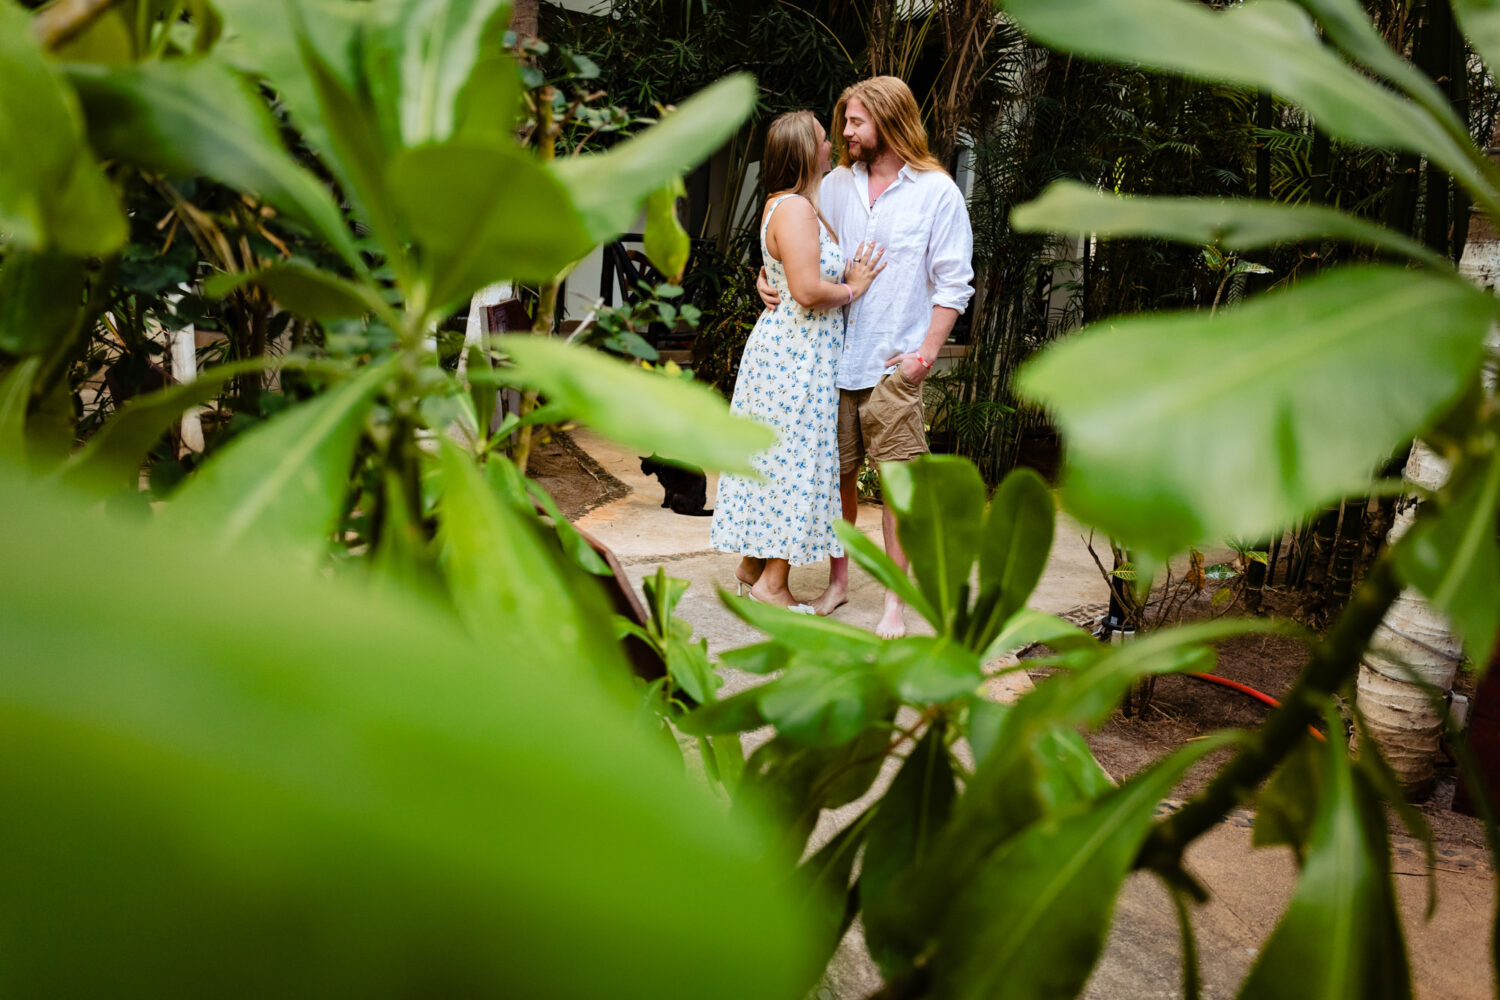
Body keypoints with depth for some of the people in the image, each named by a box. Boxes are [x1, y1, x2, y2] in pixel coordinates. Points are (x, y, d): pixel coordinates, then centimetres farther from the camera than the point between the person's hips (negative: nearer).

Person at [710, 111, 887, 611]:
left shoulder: (796, 206, 15)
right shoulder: (795, 210, -18)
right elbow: (808, 290, -27)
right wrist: (852, 289, -9)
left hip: (785, 347, 10)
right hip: (797, 354, -10)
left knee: (773, 454, 15)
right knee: (795, 458, -3)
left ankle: (751, 563, 25)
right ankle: (772, 582, 6)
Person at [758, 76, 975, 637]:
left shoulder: (937, 191, -1)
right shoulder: (835, 185, 11)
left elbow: (953, 283, -2)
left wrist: (927, 353, -9)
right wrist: (768, 278, 1)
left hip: (893, 364, -4)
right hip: (833, 356, 4)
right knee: (836, 473, 9)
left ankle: (895, 600, 7)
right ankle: (838, 581, 24)